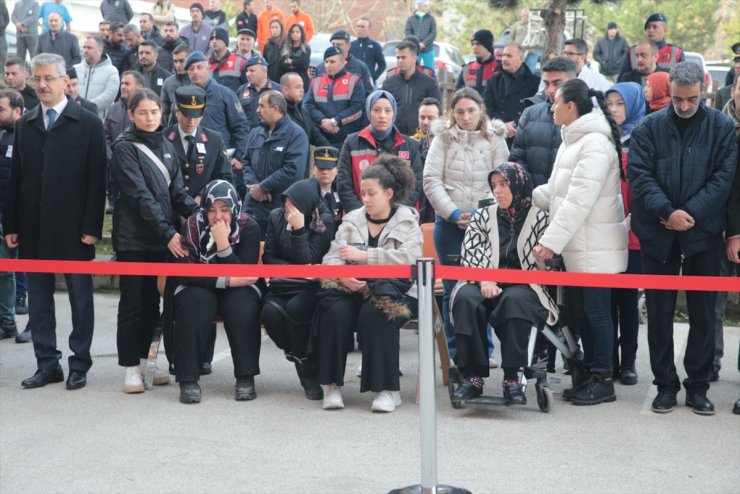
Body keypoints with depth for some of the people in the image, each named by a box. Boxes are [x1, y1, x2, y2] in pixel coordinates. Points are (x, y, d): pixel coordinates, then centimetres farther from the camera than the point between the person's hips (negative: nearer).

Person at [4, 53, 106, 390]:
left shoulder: (88, 124, -2)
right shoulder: (24, 125, 10)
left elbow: (97, 180, -6)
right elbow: (16, 178, 10)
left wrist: (92, 227, -12)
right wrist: (11, 225, 4)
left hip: (73, 228, -4)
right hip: (34, 228, 4)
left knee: (80, 297, 5)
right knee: (38, 297, 8)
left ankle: (79, 364, 14)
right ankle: (47, 364, 16)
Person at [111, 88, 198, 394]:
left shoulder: (165, 145, 12)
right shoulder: (124, 147, -7)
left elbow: (177, 191, 8)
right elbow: (140, 195, -16)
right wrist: (168, 232, -22)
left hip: (161, 237, 6)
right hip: (133, 236, -6)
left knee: (152, 302, 11)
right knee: (132, 303, -1)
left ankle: (143, 361, 21)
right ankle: (130, 368, 6)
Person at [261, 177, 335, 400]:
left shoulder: (324, 221, -7)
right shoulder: (276, 217, 4)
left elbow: (308, 262, -12)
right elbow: (268, 257, 6)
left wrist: (299, 229, -23)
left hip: (311, 288, -3)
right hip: (282, 286, 3)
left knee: (296, 307, -36)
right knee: (270, 311, -31)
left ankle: (308, 371, -14)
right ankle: (299, 357, -3)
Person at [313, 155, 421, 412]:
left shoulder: (407, 221, 8)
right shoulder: (351, 220, 16)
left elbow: (409, 258, -12)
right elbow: (331, 258, 6)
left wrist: (363, 255, -18)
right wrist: (342, 276, -18)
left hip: (394, 292, -2)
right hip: (353, 288, 3)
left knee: (375, 314, -34)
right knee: (336, 311, -29)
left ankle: (388, 390, -24)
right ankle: (331, 384, -16)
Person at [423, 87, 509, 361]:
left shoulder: (495, 140, 5)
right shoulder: (443, 140, 5)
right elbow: (431, 181, -1)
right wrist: (453, 213, -10)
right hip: (449, 224, 1)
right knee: (452, 288, 4)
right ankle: (456, 352, 12)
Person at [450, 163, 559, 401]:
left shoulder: (539, 218, 7)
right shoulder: (483, 217, 16)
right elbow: (469, 254, 5)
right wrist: (484, 281, -14)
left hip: (523, 287, -2)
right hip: (486, 285, 2)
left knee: (514, 300, -37)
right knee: (466, 299, -31)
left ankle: (512, 378, -31)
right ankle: (472, 377, -29)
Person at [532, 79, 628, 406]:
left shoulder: (595, 144, -17)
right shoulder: (573, 140, 15)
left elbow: (579, 200, -24)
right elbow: (557, 191, 22)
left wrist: (551, 241, -26)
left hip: (596, 247, -9)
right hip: (576, 246, 9)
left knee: (595, 311, -2)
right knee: (578, 310, 13)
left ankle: (603, 380, 8)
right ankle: (591, 374, 22)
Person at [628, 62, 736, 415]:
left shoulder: (722, 128, 1)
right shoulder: (650, 127, 2)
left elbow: (723, 177, -6)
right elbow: (639, 174, -6)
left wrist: (690, 214, -15)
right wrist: (666, 212, -18)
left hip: (703, 234, 0)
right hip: (658, 234, 1)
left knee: (703, 313, 6)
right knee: (659, 313, 7)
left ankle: (698, 387, 18)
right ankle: (665, 385, 18)